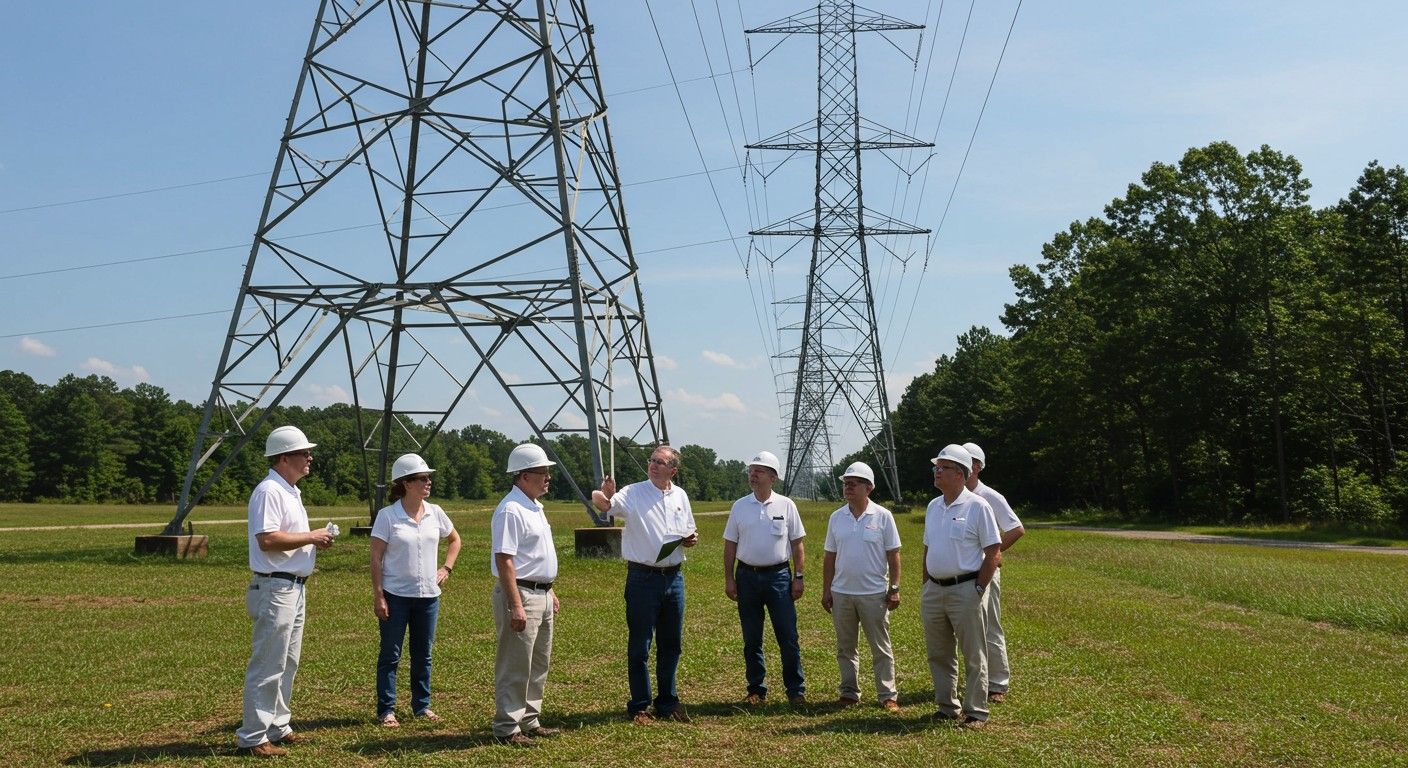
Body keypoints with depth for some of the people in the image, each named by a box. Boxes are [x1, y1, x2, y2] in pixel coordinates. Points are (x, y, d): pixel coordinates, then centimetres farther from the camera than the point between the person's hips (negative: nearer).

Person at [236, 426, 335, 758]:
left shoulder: (291, 492, 16)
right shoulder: (269, 491, -16)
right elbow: (267, 540, -26)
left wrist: (315, 542, 7)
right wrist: (310, 537, -18)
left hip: (294, 588, 10)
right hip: (275, 589, -10)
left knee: (287, 664, 16)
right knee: (267, 666, -6)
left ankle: (277, 727, 26)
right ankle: (253, 737, 1)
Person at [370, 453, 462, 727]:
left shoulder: (435, 513, 3)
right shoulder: (387, 516, -10)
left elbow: (455, 540, 20)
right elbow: (376, 558, -8)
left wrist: (447, 568, 8)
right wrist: (377, 597, -12)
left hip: (428, 595, 4)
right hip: (396, 595, -4)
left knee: (423, 653, 13)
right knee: (390, 654, 4)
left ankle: (422, 705, 24)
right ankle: (386, 709, 12)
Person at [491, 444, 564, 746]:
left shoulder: (534, 507, 15)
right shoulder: (510, 510, -17)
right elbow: (504, 560, -23)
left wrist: (550, 592, 23)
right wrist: (516, 606, -26)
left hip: (541, 594, 10)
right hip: (520, 594, -10)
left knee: (539, 665, 16)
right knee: (515, 667, -3)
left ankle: (529, 721, 26)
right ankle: (507, 728, 5)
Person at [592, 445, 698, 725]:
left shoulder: (680, 496, 9)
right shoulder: (633, 493, -8)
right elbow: (605, 505, -27)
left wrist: (691, 539, -1)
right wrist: (604, 496, -50)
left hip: (674, 577, 5)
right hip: (643, 578, -5)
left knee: (671, 644, 14)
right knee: (639, 646, 2)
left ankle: (667, 703, 27)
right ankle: (639, 706, 13)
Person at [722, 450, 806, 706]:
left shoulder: (786, 506, 2)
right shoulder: (739, 506, 5)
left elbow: (797, 544, 4)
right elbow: (730, 545, 7)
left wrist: (798, 577, -2)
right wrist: (729, 579, 2)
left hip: (779, 575, -2)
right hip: (747, 576, 2)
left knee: (788, 637, -2)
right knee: (751, 639, 8)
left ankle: (796, 691, 7)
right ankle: (756, 690, 18)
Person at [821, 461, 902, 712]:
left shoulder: (882, 517, -4)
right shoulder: (836, 518, 6)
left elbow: (893, 555, -2)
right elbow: (829, 557, 9)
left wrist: (894, 589, -6)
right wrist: (826, 590, 7)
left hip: (874, 594, -4)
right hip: (841, 593, 4)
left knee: (881, 648, 2)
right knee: (845, 648, 11)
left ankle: (887, 695, 9)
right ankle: (849, 693, 21)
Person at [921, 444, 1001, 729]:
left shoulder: (977, 506, -9)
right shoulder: (933, 507, 12)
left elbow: (992, 554, -9)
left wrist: (979, 589, -13)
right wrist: (926, 587, 14)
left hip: (964, 590, -7)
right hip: (933, 589, 7)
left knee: (973, 655, 1)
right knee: (938, 654, 13)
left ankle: (976, 712, 8)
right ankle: (946, 707, 24)